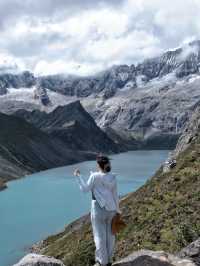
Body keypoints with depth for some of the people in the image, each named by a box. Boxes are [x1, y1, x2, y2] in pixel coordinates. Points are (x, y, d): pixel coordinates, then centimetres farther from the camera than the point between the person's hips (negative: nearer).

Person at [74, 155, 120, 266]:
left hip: (99, 209, -5)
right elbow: (115, 195, 4)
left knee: (100, 236, 5)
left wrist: (79, 176, 4)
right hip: (110, 209, 5)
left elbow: (85, 189, -5)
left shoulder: (95, 176, -14)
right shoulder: (113, 177, -1)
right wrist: (117, 209, 14)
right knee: (109, 234, 14)